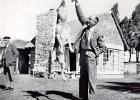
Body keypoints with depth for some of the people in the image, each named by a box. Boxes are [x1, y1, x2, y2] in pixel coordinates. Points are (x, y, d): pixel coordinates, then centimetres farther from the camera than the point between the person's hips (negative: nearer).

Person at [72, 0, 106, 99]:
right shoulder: (85, 29, 12)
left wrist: (95, 53, -10)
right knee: (83, 78, 9)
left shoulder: (98, 35, 0)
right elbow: (81, 16, 10)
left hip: (91, 57, -5)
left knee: (91, 78, -5)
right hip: (82, 55, 5)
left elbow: (103, 47, 2)